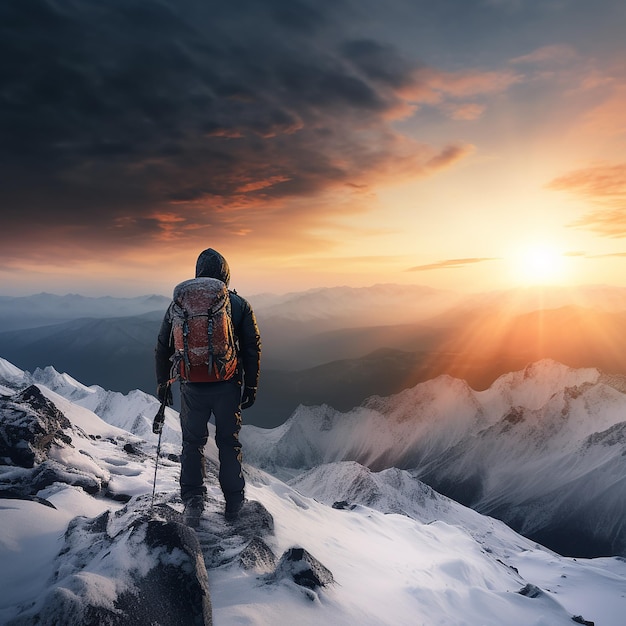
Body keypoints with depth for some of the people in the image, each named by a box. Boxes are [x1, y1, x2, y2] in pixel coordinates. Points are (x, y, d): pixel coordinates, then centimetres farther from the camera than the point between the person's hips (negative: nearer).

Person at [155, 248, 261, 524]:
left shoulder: (179, 304, -1)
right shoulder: (240, 305, -5)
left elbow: (163, 347, 5)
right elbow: (252, 348, -3)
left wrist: (163, 382, 17)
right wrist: (251, 386, 5)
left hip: (193, 387, 1)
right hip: (228, 387, 0)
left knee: (192, 442, 18)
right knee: (229, 442, 15)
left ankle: (193, 502, 15)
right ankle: (234, 504, 25)